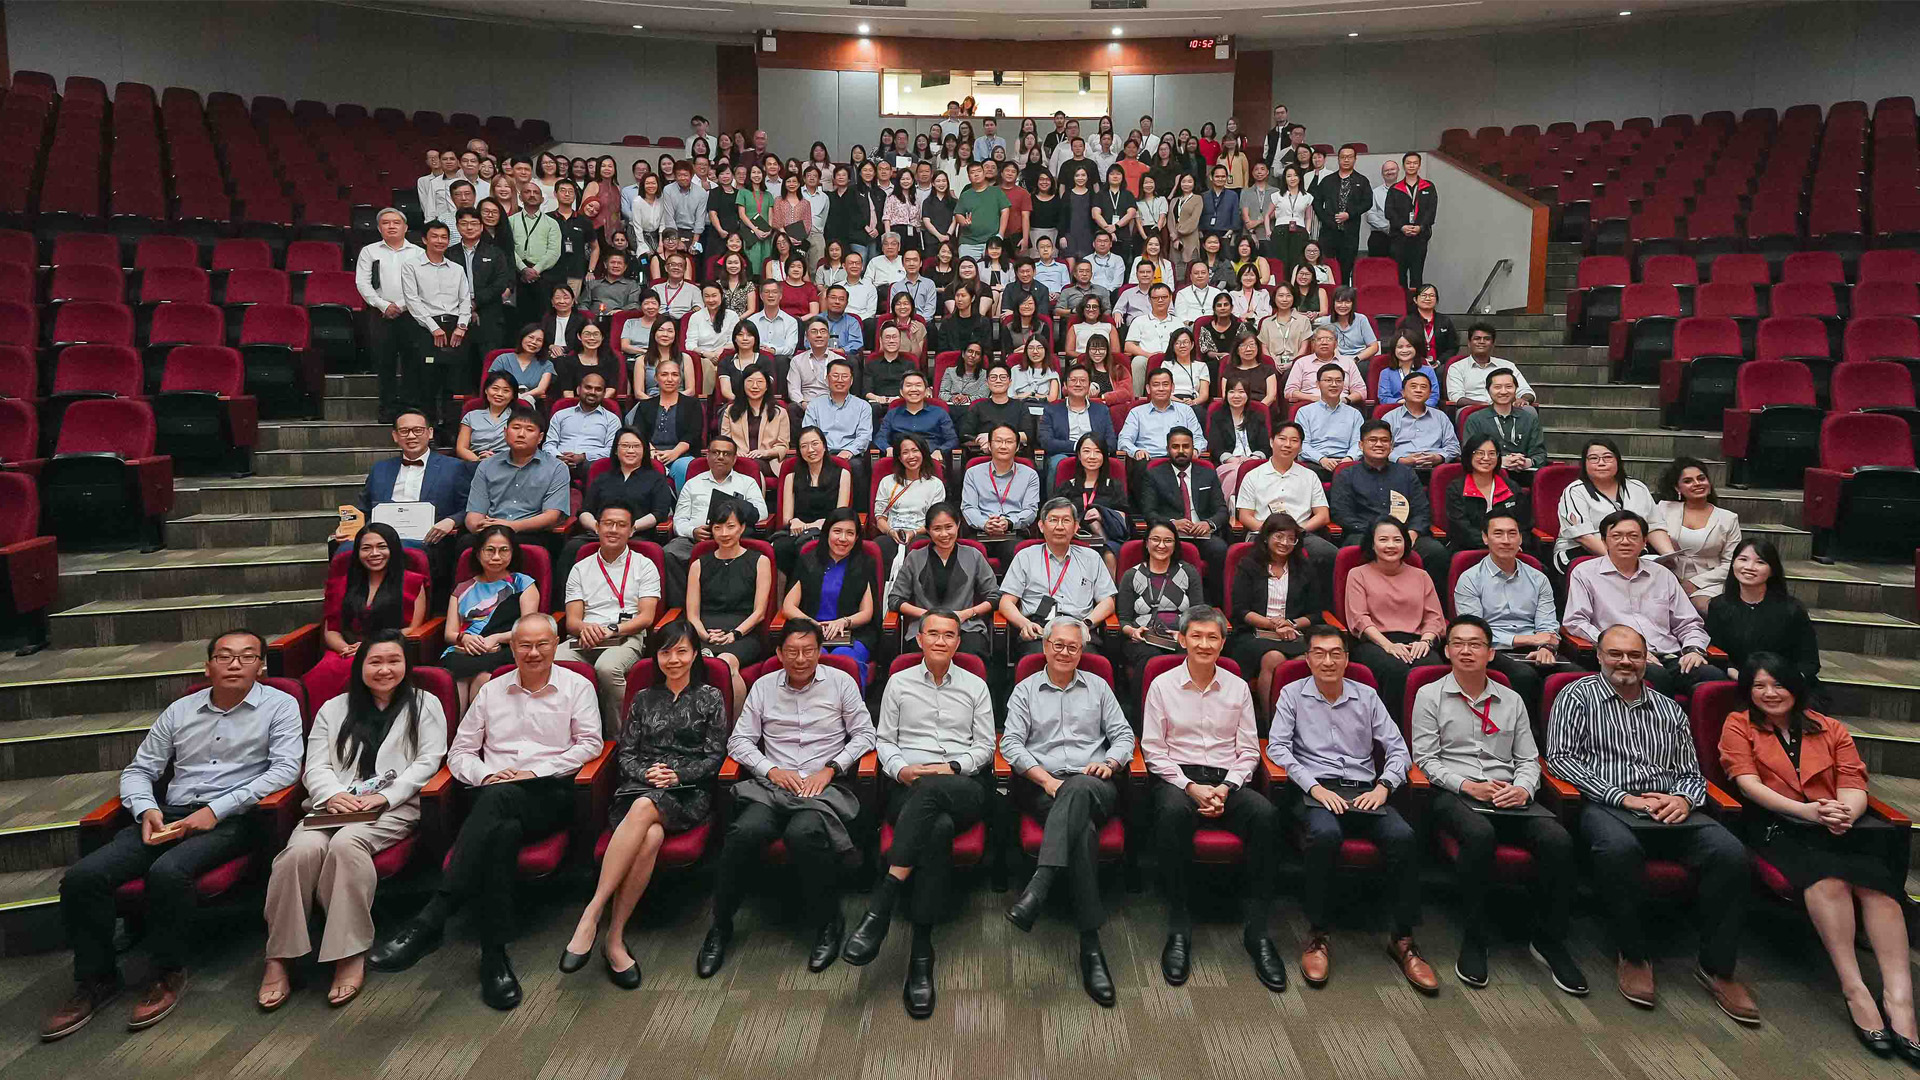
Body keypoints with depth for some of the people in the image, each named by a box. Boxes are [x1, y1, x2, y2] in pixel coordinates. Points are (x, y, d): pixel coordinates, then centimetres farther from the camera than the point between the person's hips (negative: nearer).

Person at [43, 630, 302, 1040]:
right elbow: (138, 770, 19)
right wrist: (146, 810, -3)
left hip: (232, 819, -5)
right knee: (81, 877, -16)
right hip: (171, 816, 5)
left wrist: (217, 809, -15)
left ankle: (169, 974, -10)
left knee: (167, 872, -33)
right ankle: (96, 978, 3)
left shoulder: (279, 706, 2)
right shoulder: (180, 711, 16)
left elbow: (286, 768, -10)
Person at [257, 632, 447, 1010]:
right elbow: (315, 766, 13)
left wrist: (385, 796, -11)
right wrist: (332, 794, -9)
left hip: (394, 808, -3)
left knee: (346, 843, -35)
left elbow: (428, 762, 3)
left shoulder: (424, 705, 15)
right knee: (302, 848, -30)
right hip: (334, 804, 3)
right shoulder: (334, 709, 24)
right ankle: (278, 959, -24)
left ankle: (350, 956, -31)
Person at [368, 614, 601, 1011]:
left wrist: (535, 771, -8)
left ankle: (428, 923, -42)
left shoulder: (576, 687, 12)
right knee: (503, 831, -37)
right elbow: (459, 753, 19)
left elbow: (590, 744, 1)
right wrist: (485, 775, -4)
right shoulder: (491, 691, 20)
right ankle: (494, 955, -38)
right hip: (494, 796, 3)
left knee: (498, 798, -38)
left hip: (550, 794, -3)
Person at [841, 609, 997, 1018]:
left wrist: (953, 767, -5)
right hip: (910, 788, 1)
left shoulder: (975, 686, 17)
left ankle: (881, 904, -45)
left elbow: (985, 745, 13)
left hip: (964, 788, 0)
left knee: (930, 789, -41)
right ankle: (921, 953, -38)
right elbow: (883, 739, 15)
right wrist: (901, 769, -5)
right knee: (938, 827, -38)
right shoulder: (899, 682, 17)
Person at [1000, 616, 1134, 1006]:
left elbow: (1124, 736, 17)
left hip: (1094, 786, 1)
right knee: (1083, 830, -34)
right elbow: (1010, 742, 5)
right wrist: (1046, 779, -9)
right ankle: (1090, 945, -38)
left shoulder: (1098, 687, 22)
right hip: (1043, 786, 0)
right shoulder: (1026, 689, 17)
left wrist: (1109, 763, -6)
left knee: (1079, 788, -40)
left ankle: (1039, 885, -51)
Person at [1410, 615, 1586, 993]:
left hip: (1509, 795, 4)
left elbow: (1529, 760, 16)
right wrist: (1468, 785, -12)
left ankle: (1548, 940, -8)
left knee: (1558, 839, -27)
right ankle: (1474, 940, -22)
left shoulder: (1512, 701, 20)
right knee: (1480, 833, -38)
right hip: (1454, 793, -3)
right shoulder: (1430, 696, 8)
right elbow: (1425, 759, 1)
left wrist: (1523, 789, -7)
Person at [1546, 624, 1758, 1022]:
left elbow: (1692, 773, 24)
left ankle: (1716, 967, -10)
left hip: (1669, 808, 4)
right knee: (1619, 848, -39)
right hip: (1607, 805, -4)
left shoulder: (1669, 710, 23)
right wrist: (1623, 797, -10)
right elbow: (1560, 756, -2)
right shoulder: (1577, 696, 9)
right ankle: (1634, 956, -17)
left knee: (1731, 853, -25)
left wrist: (1683, 799, -2)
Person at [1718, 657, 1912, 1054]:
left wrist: (1847, 812, -15)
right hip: (1777, 826, -3)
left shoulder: (1831, 730, 23)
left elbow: (1854, 786, 10)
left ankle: (1899, 997, -38)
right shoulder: (1739, 726, 15)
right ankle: (1854, 991, -35)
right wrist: (1806, 810, -15)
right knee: (1827, 876, -35)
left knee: (1875, 878, -31)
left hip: (1840, 825, 3)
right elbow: (1748, 783, 0)